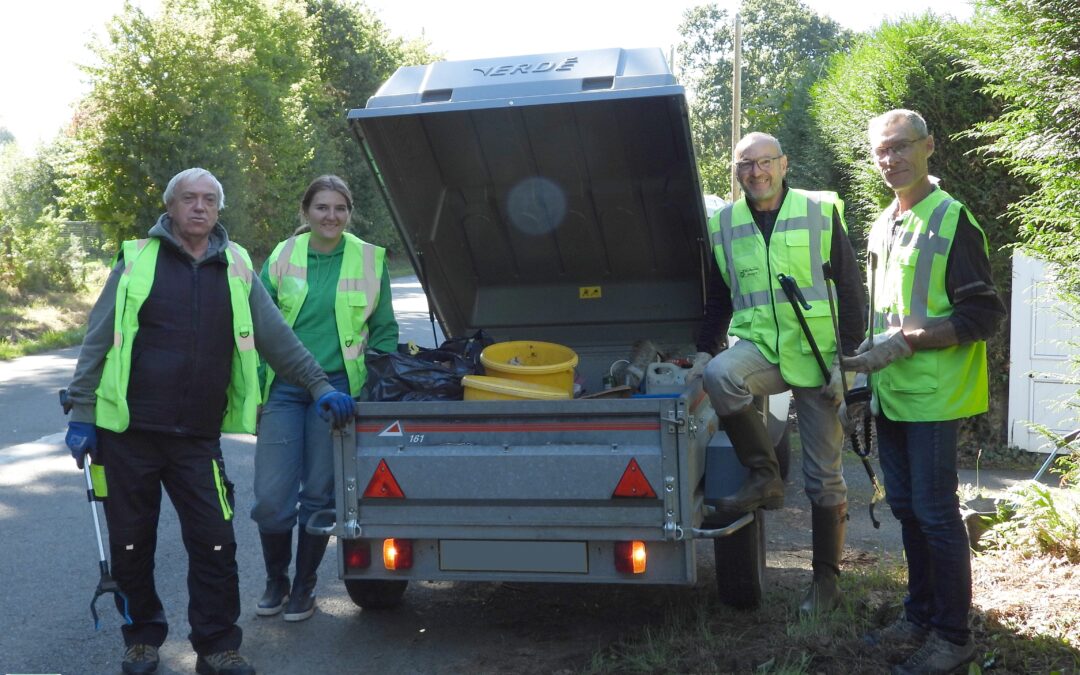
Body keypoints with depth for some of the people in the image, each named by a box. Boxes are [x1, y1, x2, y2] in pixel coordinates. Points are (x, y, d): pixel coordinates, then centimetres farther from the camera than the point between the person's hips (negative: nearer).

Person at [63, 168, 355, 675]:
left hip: (198, 438, 1)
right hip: (128, 431, -1)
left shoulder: (236, 269, 8)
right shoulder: (137, 260, 2)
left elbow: (277, 338, 10)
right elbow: (97, 342, 3)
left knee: (215, 543, -2)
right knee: (130, 543, 8)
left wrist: (320, 387, 4)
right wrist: (82, 414, -1)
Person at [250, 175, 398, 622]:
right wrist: (255, 388, 2)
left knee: (318, 495, 7)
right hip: (284, 389, 1)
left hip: (337, 388, 0)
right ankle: (275, 582, 23)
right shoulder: (283, 258, 2)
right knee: (271, 497, -3)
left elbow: (384, 331, 10)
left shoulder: (370, 260, 2)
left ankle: (304, 588, 25)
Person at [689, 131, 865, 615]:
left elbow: (850, 289, -2)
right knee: (720, 375, -34)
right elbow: (718, 297, 16)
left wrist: (848, 356, -8)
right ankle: (764, 477, -15)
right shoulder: (723, 225, 7)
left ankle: (826, 579, 19)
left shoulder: (822, 212, -1)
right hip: (759, 348, 2)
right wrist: (704, 351, 6)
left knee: (824, 476, 4)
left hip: (817, 357, -2)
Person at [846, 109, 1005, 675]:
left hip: (933, 395, -8)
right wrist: (871, 355, 13)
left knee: (935, 513, -3)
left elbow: (982, 315, -15)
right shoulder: (882, 226, 14)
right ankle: (920, 615, 28)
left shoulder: (952, 220, -11)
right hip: (891, 395, 8)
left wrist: (902, 343, -19)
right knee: (905, 507, 15)